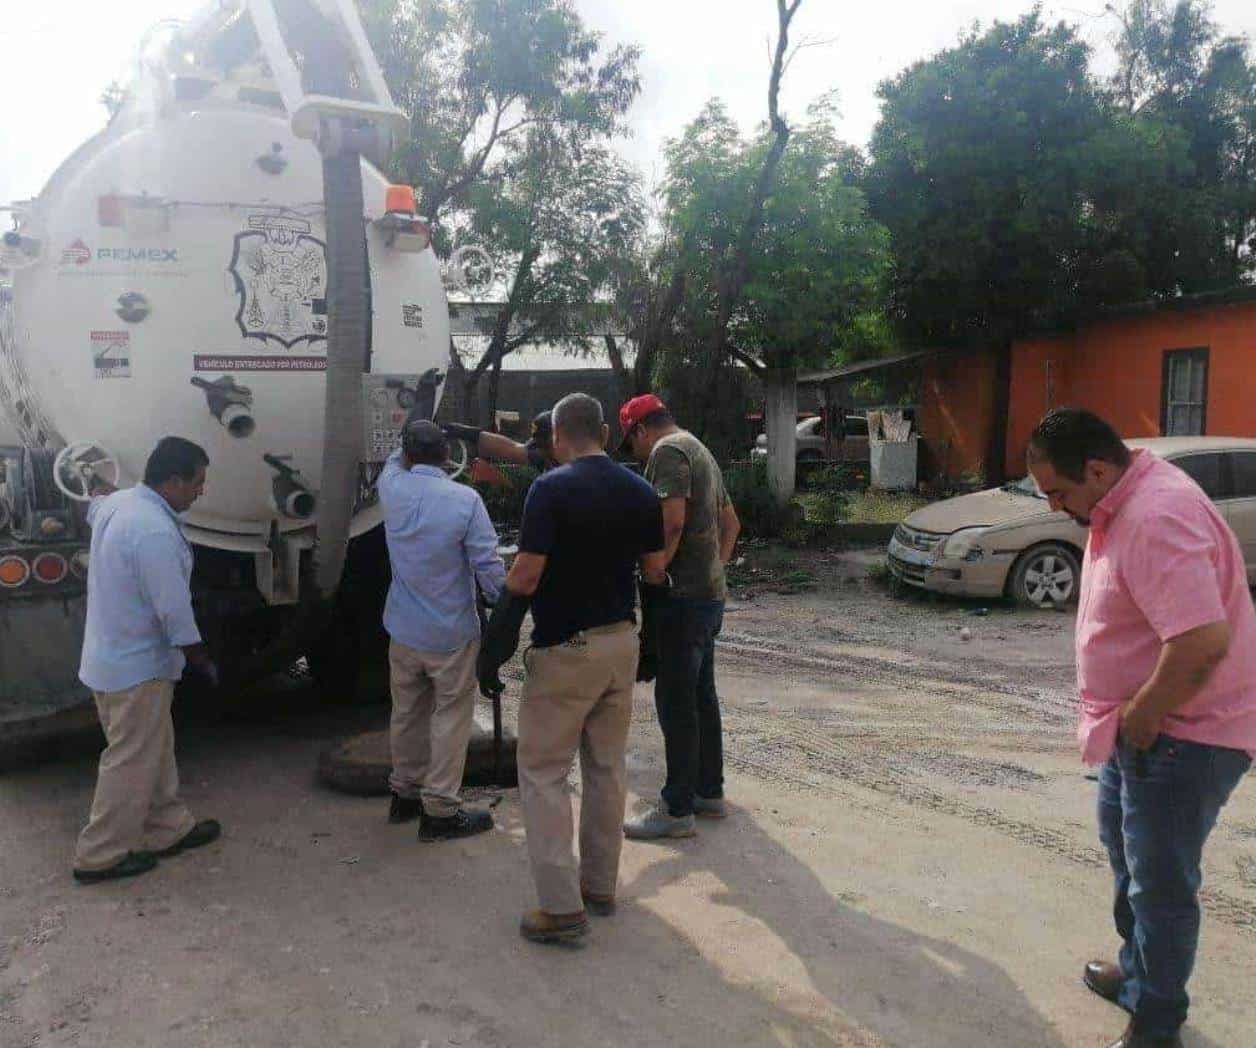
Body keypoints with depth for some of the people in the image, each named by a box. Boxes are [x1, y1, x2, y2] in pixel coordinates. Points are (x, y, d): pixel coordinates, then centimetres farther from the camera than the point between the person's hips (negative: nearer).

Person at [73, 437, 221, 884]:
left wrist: (99, 490, 54)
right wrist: (200, 658, -10)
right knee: (131, 762, 3)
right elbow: (174, 610, -24)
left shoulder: (116, 504, 2)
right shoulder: (155, 532, -28)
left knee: (153, 751, 19)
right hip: (138, 667, -10)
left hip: (108, 658, 10)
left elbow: (95, 504, 30)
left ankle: (168, 830, 31)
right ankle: (99, 855, 14)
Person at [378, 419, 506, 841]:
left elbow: (394, 462, 21)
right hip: (452, 633, -5)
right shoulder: (466, 500, -18)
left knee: (407, 712, 18)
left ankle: (405, 794, 33)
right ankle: (439, 810, 9)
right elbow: (489, 567, -16)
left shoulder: (392, 489, -5)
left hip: (403, 630, 5)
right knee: (451, 717, 5)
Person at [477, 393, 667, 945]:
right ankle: (601, 886, 27)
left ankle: (561, 906, 2)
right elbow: (655, 572, 7)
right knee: (607, 768, 16)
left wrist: (494, 645, -11)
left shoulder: (551, 489, -15)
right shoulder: (639, 491, 4)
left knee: (544, 772, 3)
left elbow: (526, 576, -18)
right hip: (621, 642, 6)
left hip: (565, 650, -6)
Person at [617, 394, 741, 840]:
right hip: (710, 593, 10)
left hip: (682, 597, -10)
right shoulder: (699, 451, 21)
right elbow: (731, 523, 26)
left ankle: (678, 809, 2)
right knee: (701, 695, 16)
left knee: (676, 702, -4)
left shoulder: (668, 451, -11)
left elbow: (672, 522, -25)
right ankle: (709, 791, 26)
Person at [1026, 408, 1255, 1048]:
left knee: (1160, 883, 3)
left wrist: (1141, 716, -23)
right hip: (1143, 721, 11)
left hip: (1185, 732, -11)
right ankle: (1138, 969, 46)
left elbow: (1203, 642, -37)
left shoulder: (1156, 519, -30)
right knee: (1125, 845, 25)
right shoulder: (1118, 503, 3)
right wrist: (1130, 714, 10)